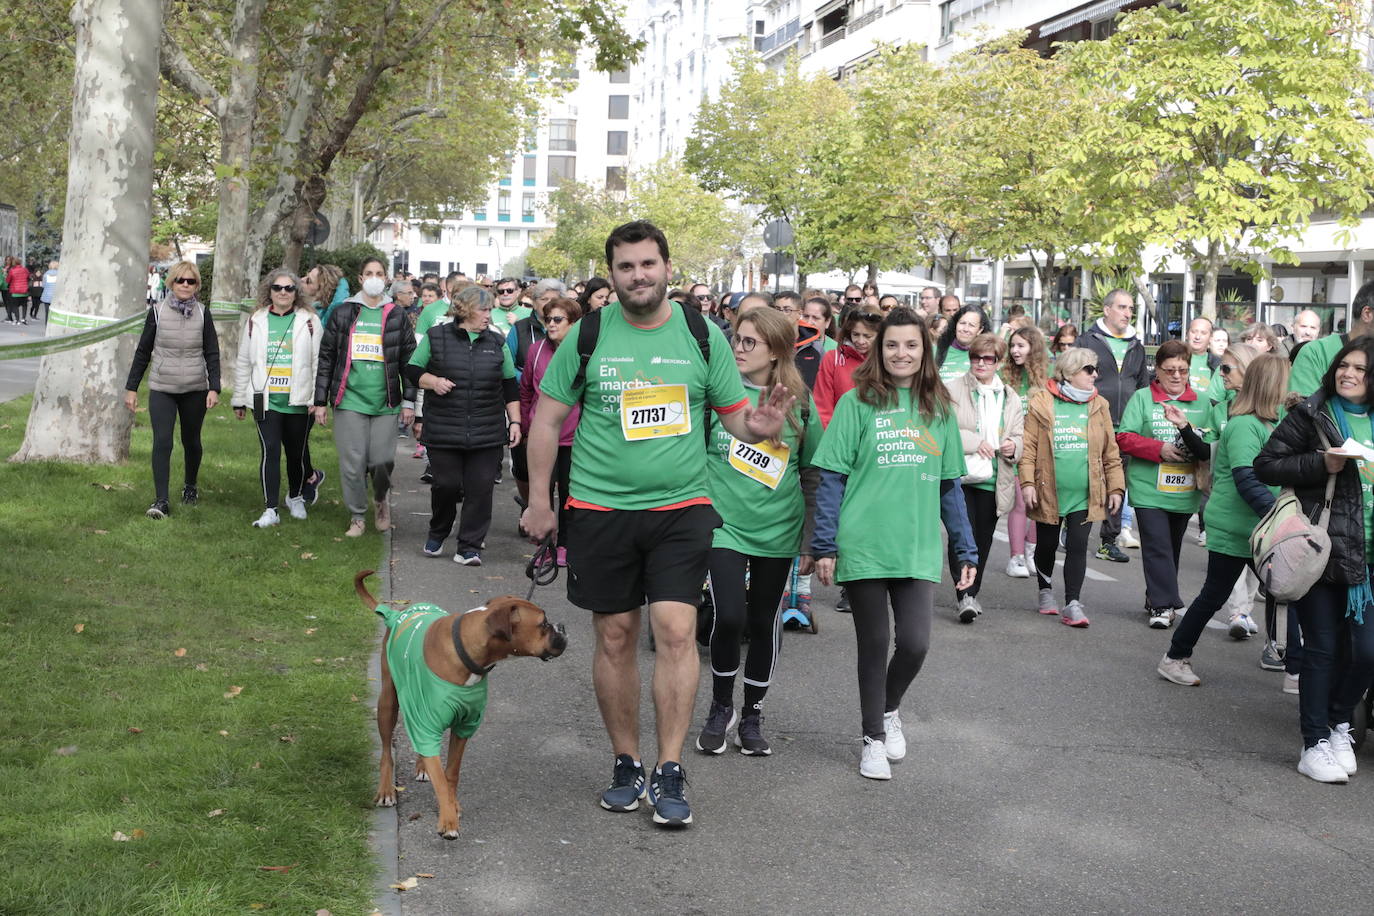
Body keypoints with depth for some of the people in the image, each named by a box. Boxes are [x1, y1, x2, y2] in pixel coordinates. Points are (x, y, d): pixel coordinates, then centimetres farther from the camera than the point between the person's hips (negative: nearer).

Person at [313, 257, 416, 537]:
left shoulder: (396, 315, 8)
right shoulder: (342, 313, 7)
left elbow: (409, 360, 9)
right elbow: (326, 358, 8)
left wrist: (408, 401, 3)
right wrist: (320, 401, 4)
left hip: (385, 402, 0)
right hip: (350, 399, 0)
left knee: (382, 461, -5)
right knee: (352, 463, -2)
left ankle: (381, 501, 26)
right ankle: (357, 516, 15)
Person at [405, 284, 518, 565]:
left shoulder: (497, 342, 11)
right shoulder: (436, 337, 3)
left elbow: (510, 386, 14)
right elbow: (412, 371, 8)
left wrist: (515, 421, 7)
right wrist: (433, 381, -11)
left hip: (487, 435, 2)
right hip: (443, 432, -2)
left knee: (480, 489, -2)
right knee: (446, 484, -1)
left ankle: (469, 548, 7)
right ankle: (437, 533, 26)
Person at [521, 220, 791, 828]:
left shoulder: (703, 337, 2)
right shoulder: (588, 335, 0)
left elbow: (733, 415, 8)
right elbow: (548, 419, 5)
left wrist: (758, 427, -16)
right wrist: (539, 501, 3)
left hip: (680, 509, 0)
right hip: (601, 510, 1)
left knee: (676, 631, -10)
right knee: (615, 637, 7)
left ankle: (670, 772, 1)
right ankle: (627, 765, 23)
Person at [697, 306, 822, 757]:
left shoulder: (798, 401, 0)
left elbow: (812, 474, 7)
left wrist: (812, 541, 6)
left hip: (778, 529, 2)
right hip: (725, 524, -1)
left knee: (765, 622, 8)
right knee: (728, 618, -12)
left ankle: (752, 715, 25)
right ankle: (721, 707, 12)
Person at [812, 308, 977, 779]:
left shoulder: (939, 409, 10)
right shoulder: (857, 403, -1)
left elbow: (950, 486, 14)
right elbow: (832, 478, -1)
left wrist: (966, 550, 11)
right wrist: (825, 545, -7)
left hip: (919, 548, 2)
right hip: (863, 545, -2)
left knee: (914, 643, -5)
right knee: (874, 644, 6)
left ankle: (890, 709, 26)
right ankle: (874, 738, 23)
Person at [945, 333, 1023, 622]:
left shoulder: (1010, 397, 14)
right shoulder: (953, 390, 0)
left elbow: (1019, 436, 18)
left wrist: (1013, 447, -5)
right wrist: (974, 442, -16)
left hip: (993, 480, 4)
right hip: (960, 476, -4)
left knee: (983, 539, 10)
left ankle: (971, 593, 23)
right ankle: (964, 595, -13)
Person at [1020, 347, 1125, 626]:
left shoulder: (1099, 405, 5)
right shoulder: (1042, 403, -4)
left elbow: (1111, 452, 7)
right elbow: (1029, 447, -6)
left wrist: (1115, 487, 3)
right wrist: (1027, 483, -13)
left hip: (1085, 494, 1)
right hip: (1048, 492, -1)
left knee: (1077, 546, -4)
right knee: (1046, 545, 14)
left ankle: (1073, 603, 1)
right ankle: (1046, 592, 35)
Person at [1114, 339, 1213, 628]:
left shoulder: (1202, 403, 8)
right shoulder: (1142, 398, 0)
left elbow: (1211, 446, 6)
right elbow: (1124, 438, -5)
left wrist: (1185, 426, -14)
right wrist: (1159, 449, -16)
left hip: (1185, 492, 4)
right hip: (1150, 490, -4)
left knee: (1172, 547, 13)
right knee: (1158, 547, -9)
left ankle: (1157, 600, 26)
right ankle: (1163, 604, -7)